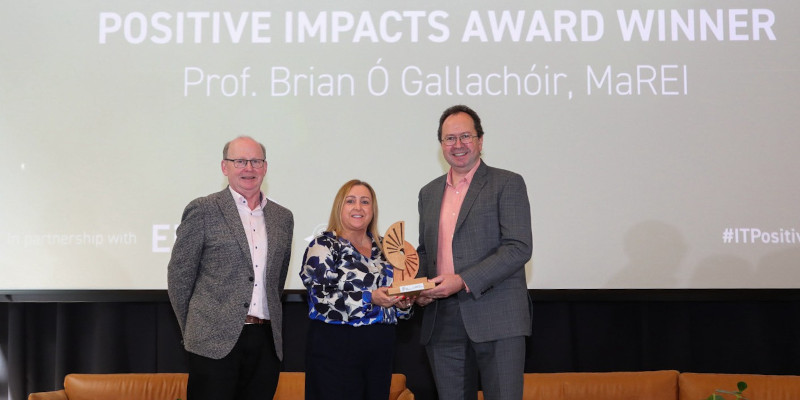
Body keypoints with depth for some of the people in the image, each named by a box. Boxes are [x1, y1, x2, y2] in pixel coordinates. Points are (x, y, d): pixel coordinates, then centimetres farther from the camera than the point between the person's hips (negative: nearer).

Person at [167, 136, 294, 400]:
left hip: (267, 342, 4)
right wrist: (192, 331, 3)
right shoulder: (203, 210, -2)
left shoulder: (283, 217, 13)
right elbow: (179, 276, 0)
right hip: (215, 341, -4)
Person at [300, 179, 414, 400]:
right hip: (335, 347, -5)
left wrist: (403, 303, -3)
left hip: (380, 347, 5)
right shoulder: (324, 245, -3)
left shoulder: (384, 248, 13)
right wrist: (369, 298, -23)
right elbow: (320, 299, -15)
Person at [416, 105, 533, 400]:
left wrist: (464, 281, -18)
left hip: (496, 318, -5)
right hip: (442, 323, 5)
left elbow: (519, 248, -10)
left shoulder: (507, 184, 0)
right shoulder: (429, 193, 18)